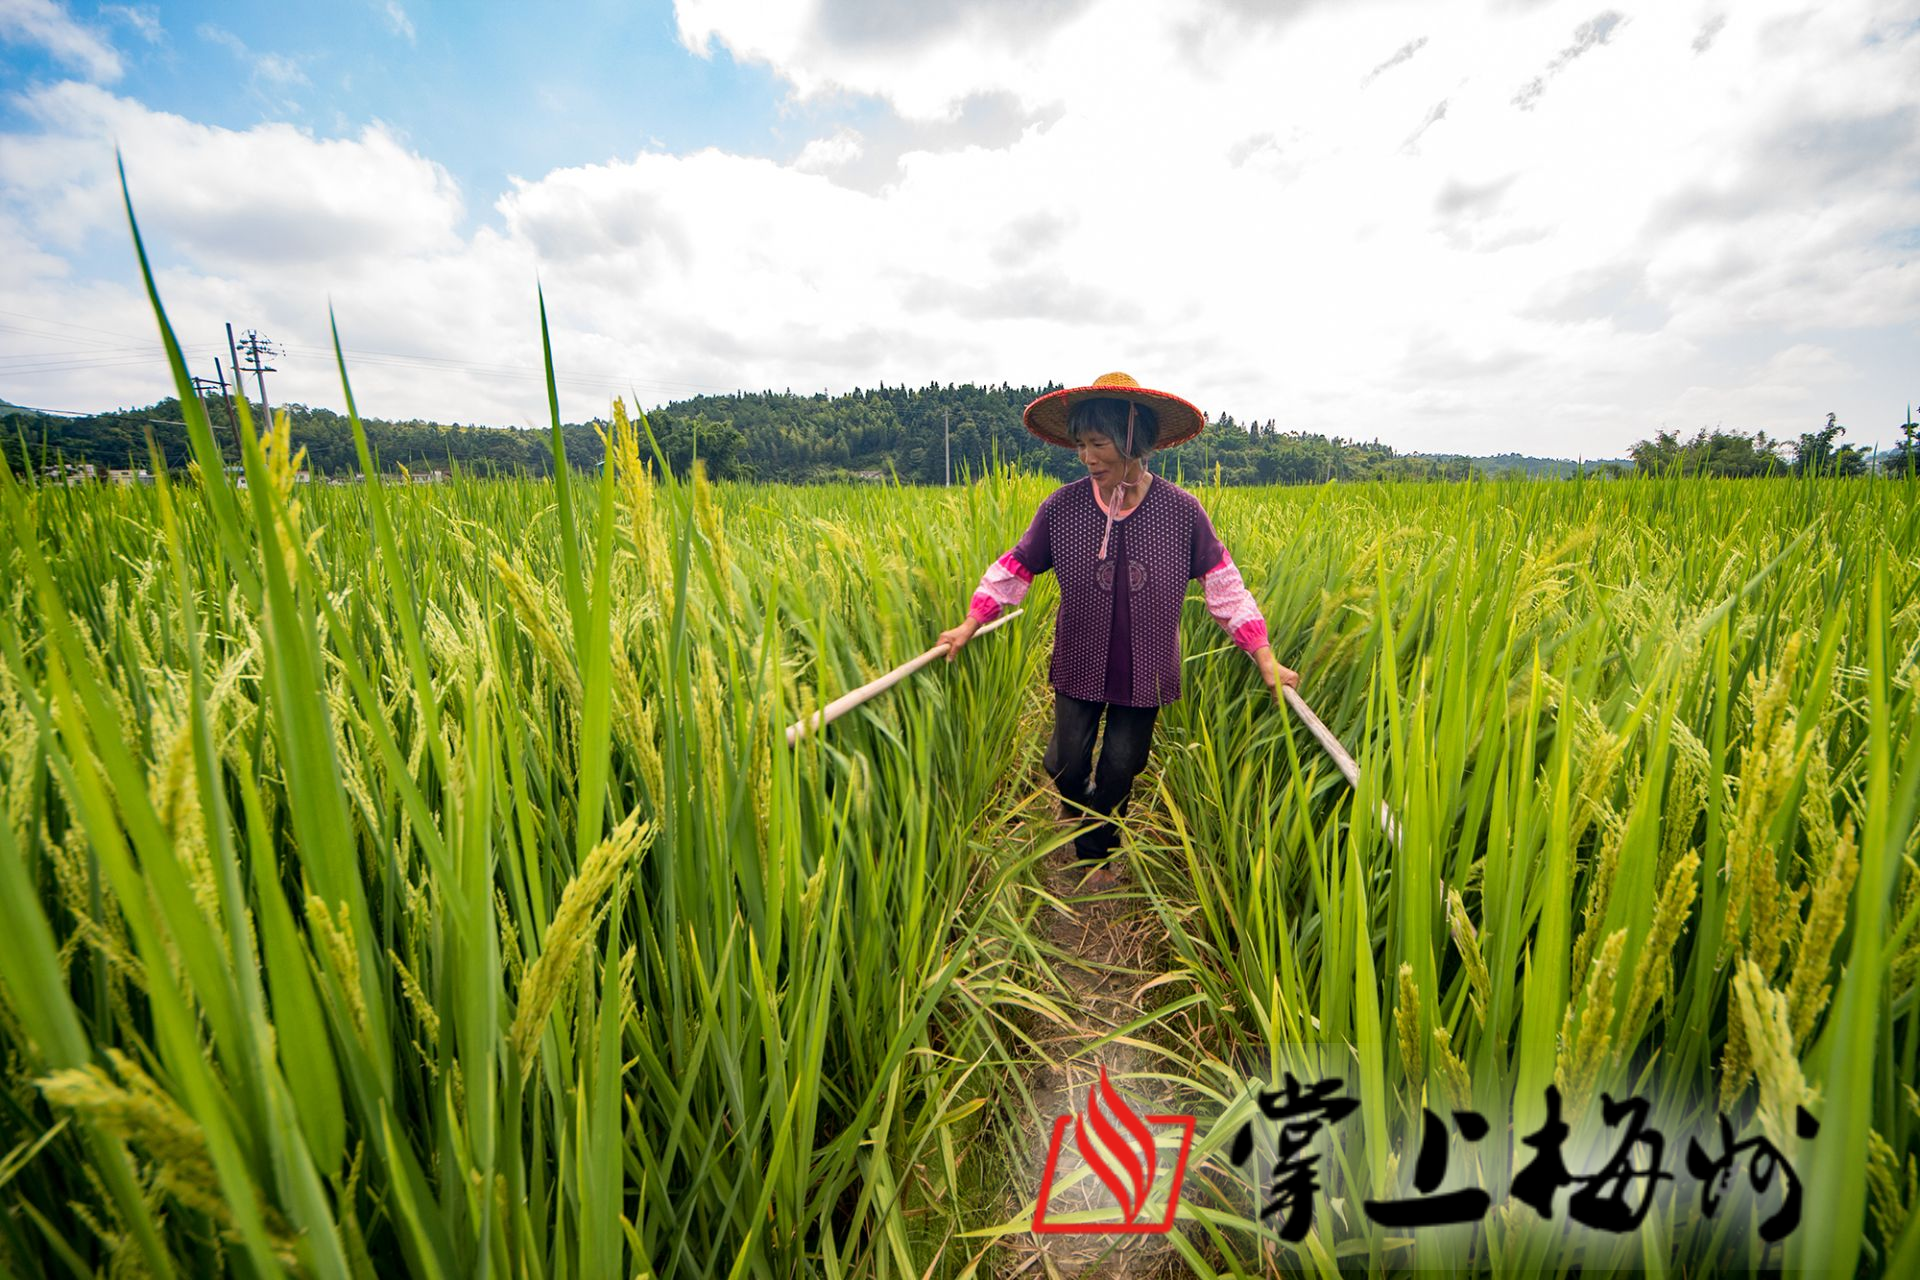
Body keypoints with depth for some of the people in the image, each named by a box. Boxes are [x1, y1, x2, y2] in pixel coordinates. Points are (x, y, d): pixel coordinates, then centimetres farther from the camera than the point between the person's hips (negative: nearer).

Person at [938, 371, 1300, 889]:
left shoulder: (1182, 511, -12)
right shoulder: (1062, 507, -11)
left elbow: (1224, 587, -4)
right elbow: (1014, 569, 0)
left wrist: (1267, 661, -6)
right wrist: (970, 625, -5)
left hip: (1144, 673, 0)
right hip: (1080, 667, 0)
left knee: (1120, 770, 13)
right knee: (1066, 763, 7)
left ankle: (1098, 850, 42)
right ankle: (1073, 801, 47)